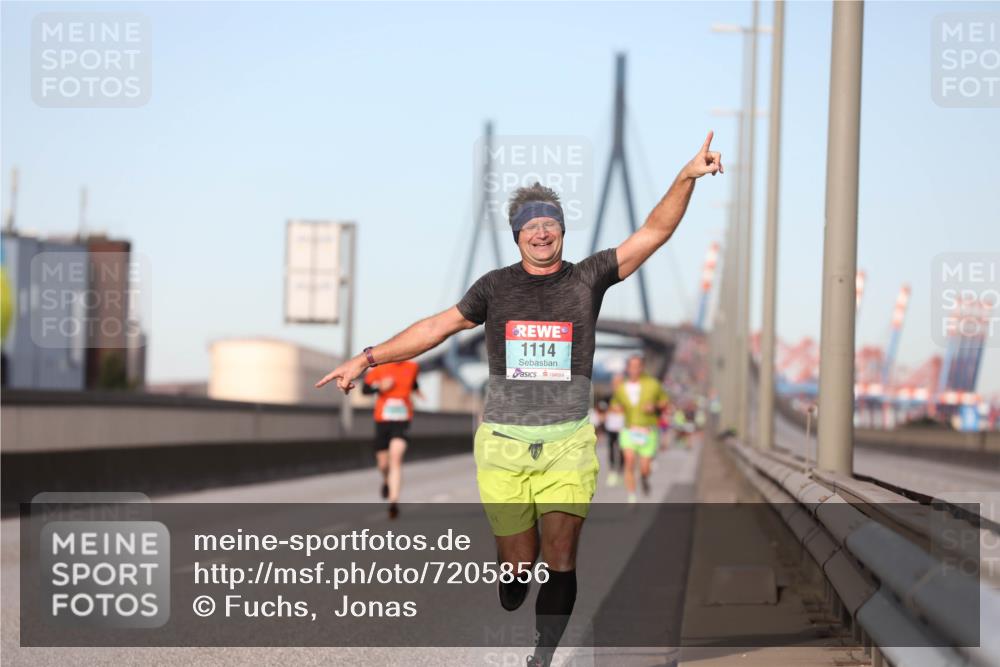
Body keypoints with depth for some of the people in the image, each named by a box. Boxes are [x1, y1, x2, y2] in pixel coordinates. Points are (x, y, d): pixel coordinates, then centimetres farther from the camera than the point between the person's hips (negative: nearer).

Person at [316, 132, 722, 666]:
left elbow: (654, 232, 1)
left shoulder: (587, 279, 5)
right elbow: (440, 326, 16)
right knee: (517, 561, 0)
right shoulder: (496, 286, 8)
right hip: (503, 443, 0)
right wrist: (368, 358, 14)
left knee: (560, 557, -10)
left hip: (568, 443, 0)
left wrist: (687, 178, -12)